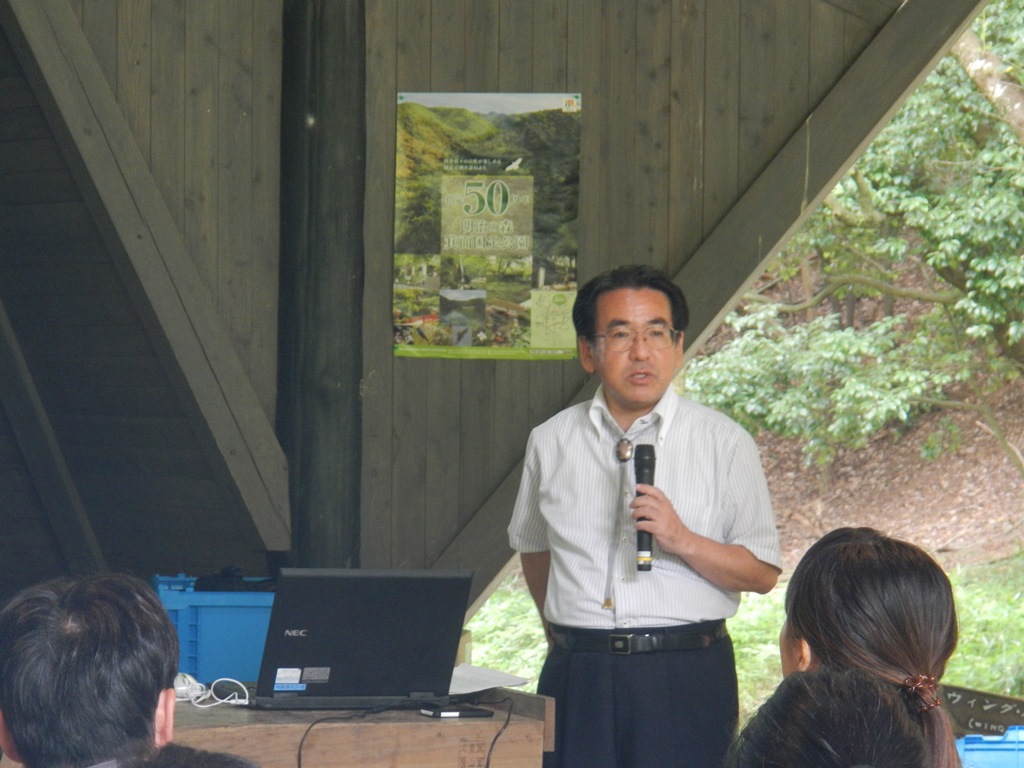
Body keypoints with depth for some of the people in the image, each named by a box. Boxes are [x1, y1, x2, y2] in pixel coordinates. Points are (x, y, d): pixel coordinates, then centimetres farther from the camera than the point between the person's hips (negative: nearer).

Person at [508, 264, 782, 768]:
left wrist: (682, 541, -14)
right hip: (577, 678, 2)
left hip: (686, 675, -2)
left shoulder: (724, 443, 2)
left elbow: (762, 573, 0)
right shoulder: (550, 442, 10)